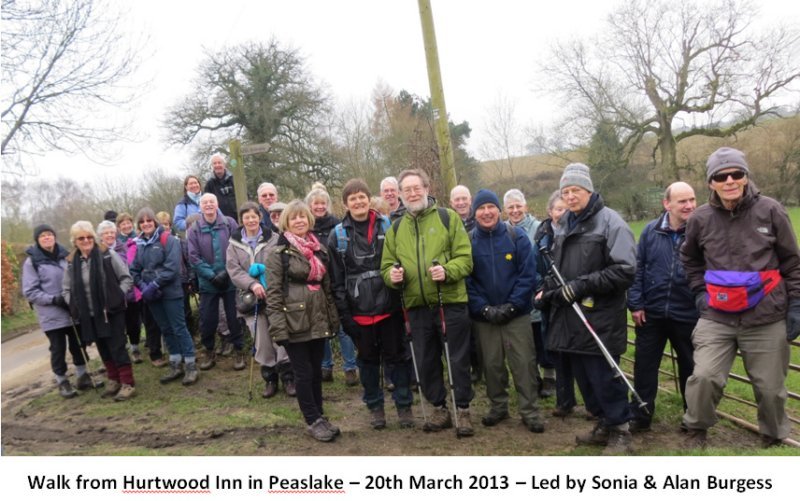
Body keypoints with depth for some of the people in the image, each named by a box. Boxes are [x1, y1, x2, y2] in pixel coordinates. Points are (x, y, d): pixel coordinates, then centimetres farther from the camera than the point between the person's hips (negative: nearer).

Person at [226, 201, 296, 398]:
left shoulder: (273, 239, -2)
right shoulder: (234, 243, 7)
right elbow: (233, 270, -2)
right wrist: (252, 284, -16)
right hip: (253, 298, 2)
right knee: (262, 341, 7)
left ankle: (288, 378, 10)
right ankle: (269, 379, 22)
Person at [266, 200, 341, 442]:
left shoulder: (319, 249, 12)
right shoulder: (278, 253, -5)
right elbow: (273, 293, -10)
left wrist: (333, 319, 12)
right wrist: (278, 328, -16)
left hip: (318, 321, 5)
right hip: (294, 323, -5)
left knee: (316, 371, 13)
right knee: (304, 373, 2)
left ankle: (319, 416, 25)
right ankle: (314, 421, 14)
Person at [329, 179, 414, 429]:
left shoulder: (387, 226, 0)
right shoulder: (338, 235, 0)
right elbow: (336, 279, 0)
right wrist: (343, 313, -5)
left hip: (389, 306, 0)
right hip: (359, 310, 1)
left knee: (396, 356, 9)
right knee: (368, 358, 13)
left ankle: (404, 404, 23)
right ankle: (375, 406, 28)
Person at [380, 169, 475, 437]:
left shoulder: (448, 217, 0)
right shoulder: (396, 228, 10)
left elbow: (465, 258, -6)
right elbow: (387, 265, 11)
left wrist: (448, 271, -24)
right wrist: (392, 275, -12)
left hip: (451, 302, -3)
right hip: (417, 306, 4)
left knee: (458, 359, 5)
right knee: (426, 362, 12)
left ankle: (462, 410, 20)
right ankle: (439, 408, 29)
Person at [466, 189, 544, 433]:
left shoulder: (518, 237, -4)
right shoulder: (468, 242, 0)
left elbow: (528, 275, -7)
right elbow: (467, 281, -2)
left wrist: (511, 306, -14)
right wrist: (484, 309, -12)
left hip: (517, 314, -1)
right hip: (484, 316, 2)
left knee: (524, 363, 1)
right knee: (492, 364, 11)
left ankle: (529, 412, 14)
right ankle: (498, 407, 28)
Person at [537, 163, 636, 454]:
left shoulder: (610, 222, -9)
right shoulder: (566, 225, 16)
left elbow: (624, 270, -16)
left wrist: (583, 285, -18)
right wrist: (550, 290, 12)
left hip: (599, 318, -8)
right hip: (571, 317, 8)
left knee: (604, 376, -3)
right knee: (584, 377, 15)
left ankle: (620, 430, 16)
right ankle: (604, 425, 31)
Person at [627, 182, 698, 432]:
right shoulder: (651, 231, -2)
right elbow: (637, 268, 1)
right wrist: (635, 304, -3)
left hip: (688, 315, -1)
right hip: (651, 312, 2)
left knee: (690, 366, 14)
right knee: (644, 365, 8)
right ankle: (640, 415, 21)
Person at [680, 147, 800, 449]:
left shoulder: (770, 210, -4)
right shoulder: (701, 218, 1)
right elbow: (690, 259, 20)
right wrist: (700, 292, 10)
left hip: (766, 319, 0)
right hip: (716, 318, 1)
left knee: (771, 388, 10)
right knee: (704, 377, -11)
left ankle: (774, 438, 36)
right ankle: (696, 431, 15)